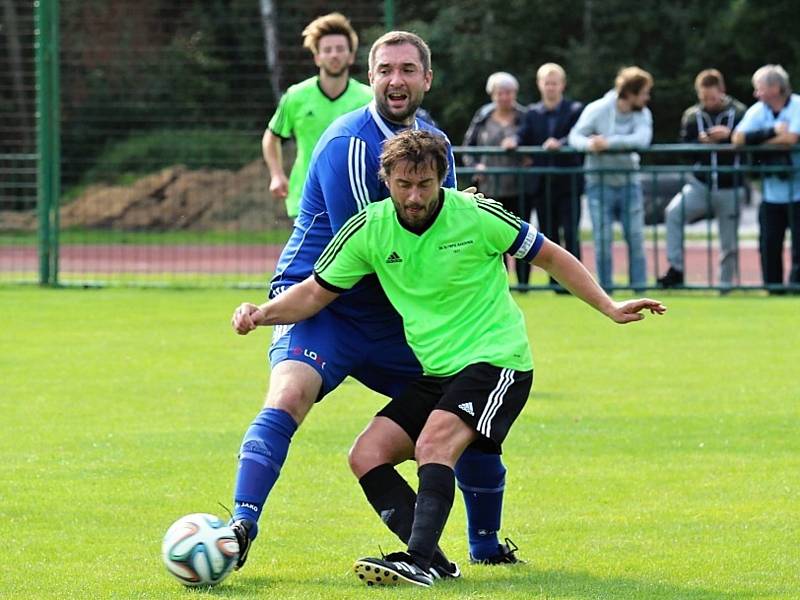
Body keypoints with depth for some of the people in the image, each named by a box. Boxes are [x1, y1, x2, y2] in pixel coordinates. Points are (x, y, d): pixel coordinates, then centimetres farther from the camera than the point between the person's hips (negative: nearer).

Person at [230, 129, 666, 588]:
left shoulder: (476, 215, -10)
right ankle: (431, 559, -2)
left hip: (497, 360, -6)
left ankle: (417, 563, -38)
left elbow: (550, 256, 3)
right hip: (437, 374, 6)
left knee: (434, 443, -29)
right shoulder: (369, 229, -1)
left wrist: (609, 307, 0)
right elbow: (317, 292, 8)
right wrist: (262, 314, -10)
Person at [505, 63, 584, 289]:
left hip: (568, 183, -4)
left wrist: (560, 144, -31)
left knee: (570, 234, -7)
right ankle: (554, 279, 12)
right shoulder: (533, 113, 13)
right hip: (542, 183, 4)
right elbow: (523, 136, 2)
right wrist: (514, 143, -21)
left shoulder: (575, 110, 2)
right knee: (548, 235, 6)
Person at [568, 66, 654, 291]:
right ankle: (605, 288, 7)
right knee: (603, 240, -1)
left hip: (628, 183, 2)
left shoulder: (642, 114, -4)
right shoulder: (598, 110, -10)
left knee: (636, 238, 0)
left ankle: (639, 287, 7)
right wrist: (588, 144, -35)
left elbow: (642, 138, -22)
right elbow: (575, 135, -12)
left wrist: (609, 142, -31)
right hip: (600, 182, -2)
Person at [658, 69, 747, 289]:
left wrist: (729, 134, -23)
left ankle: (726, 285, 19)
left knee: (729, 244, 4)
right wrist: (700, 142, -16)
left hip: (729, 188, -2)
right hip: (701, 184, 2)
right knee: (674, 212, -24)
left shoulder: (739, 113, -3)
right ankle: (675, 270, -19)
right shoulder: (692, 116, 4)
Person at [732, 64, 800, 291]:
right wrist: (772, 133, -20)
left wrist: (759, 140, -8)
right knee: (769, 243, 4)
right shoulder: (757, 111, 4)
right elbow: (738, 139, -8)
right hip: (772, 190, 5)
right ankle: (773, 288, 13)